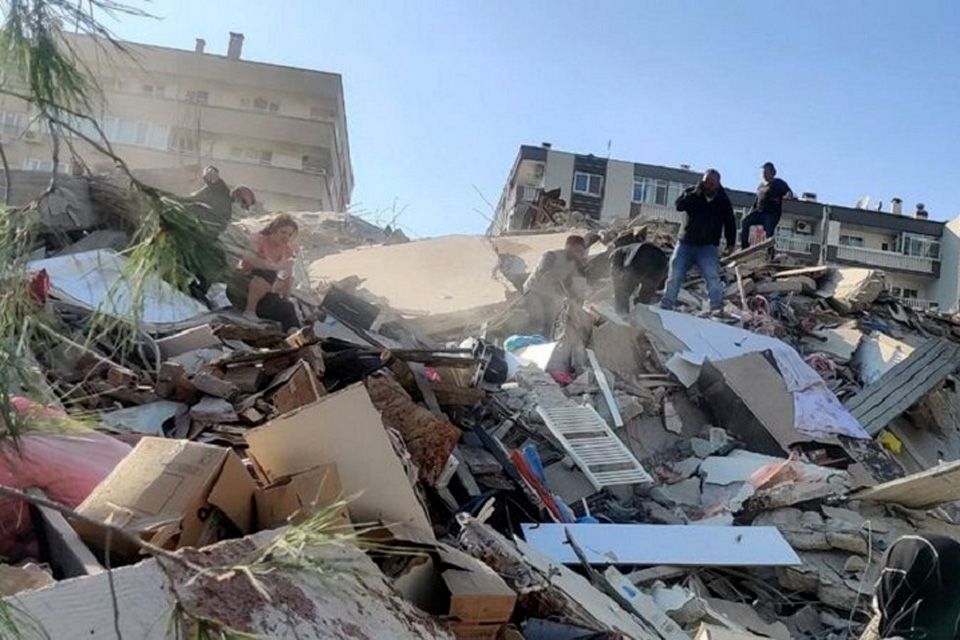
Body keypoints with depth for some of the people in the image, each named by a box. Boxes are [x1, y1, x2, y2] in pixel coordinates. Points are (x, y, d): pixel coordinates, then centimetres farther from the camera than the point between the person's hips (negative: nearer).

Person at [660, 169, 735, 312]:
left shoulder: (723, 201, 0)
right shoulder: (692, 193, 1)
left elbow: (730, 223, 6)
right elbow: (679, 205, -15)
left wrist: (730, 243, 2)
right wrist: (695, 193, -24)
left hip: (708, 247, -1)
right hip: (686, 243, 2)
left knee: (712, 276, -18)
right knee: (675, 274, -1)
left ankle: (717, 307, -17)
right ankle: (666, 305, 7)